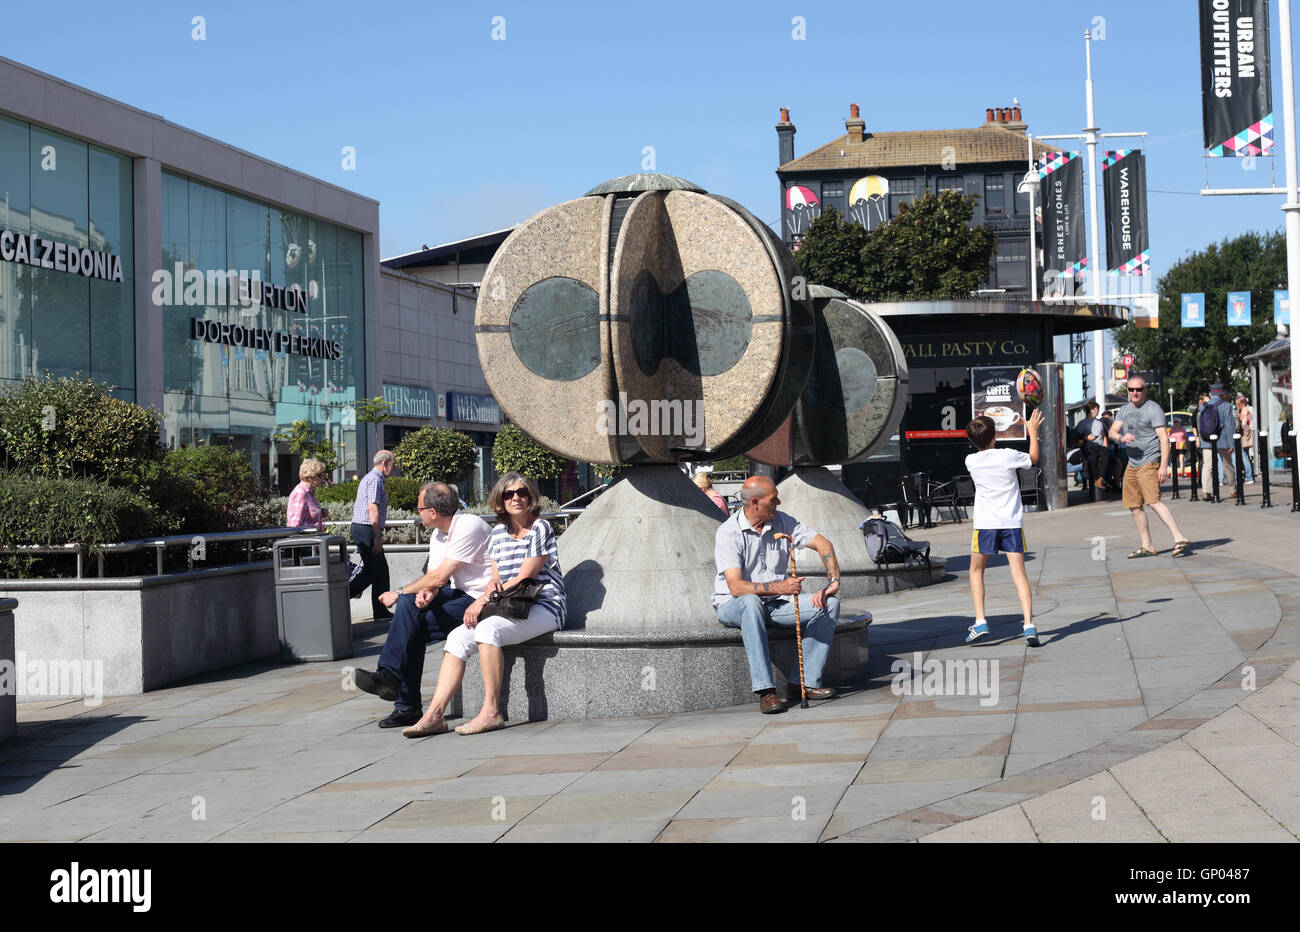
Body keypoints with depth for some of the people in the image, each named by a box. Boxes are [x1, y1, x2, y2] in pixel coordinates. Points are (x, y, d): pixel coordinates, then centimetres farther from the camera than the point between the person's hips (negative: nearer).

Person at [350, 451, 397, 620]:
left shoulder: (370, 478, 20)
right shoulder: (375, 480, -13)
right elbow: (373, 509, -20)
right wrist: (377, 537, -22)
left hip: (359, 528, 11)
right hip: (367, 530, -11)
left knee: (381, 569, 10)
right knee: (373, 570, -9)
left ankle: (381, 612, 11)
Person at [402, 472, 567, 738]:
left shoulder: (540, 528, -6)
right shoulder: (499, 533, 15)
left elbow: (524, 579, -13)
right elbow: (496, 579, 15)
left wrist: (483, 600, -16)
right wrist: (492, 584, -11)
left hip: (543, 607, -7)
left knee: (487, 628, -32)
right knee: (458, 637, -13)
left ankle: (491, 712, -30)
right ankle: (435, 714, -20)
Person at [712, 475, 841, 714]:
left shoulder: (781, 521, 0)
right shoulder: (729, 533, -18)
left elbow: (822, 544, 4)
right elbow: (736, 587, -28)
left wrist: (833, 582, -12)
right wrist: (778, 587, -40)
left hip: (775, 604, 6)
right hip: (733, 606, -6)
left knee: (830, 603, -12)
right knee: (751, 602, -41)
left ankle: (803, 681, -16)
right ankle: (765, 690, -43)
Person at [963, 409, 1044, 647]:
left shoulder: (971, 461, -2)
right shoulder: (1008, 456, -8)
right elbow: (1033, 458, 12)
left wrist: (981, 429, 30)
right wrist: (1033, 431, 23)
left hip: (985, 525, 1)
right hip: (1012, 522, -1)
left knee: (976, 571, 18)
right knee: (1019, 573, -2)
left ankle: (980, 622, 8)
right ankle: (1029, 625, -13)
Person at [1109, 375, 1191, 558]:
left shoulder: (1153, 409, -7)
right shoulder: (1125, 410, 16)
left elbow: (1164, 438, -13)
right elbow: (1112, 431, 8)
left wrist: (1163, 466, -22)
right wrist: (1121, 437, -17)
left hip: (1150, 462, -8)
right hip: (1133, 463, 8)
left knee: (1153, 501, -23)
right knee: (1134, 506, 9)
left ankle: (1179, 538, -29)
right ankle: (1147, 546, 17)